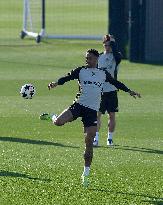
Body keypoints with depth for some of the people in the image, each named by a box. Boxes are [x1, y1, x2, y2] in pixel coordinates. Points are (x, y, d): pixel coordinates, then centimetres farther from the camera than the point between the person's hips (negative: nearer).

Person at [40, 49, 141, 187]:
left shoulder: (103, 74, 12)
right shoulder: (80, 71, 5)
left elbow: (115, 83, 26)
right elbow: (67, 78, -6)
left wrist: (129, 91, 26)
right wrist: (56, 83, -24)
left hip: (92, 110, 1)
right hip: (79, 105, -1)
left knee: (89, 142, -3)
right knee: (59, 122, -24)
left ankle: (86, 173, 6)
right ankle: (52, 118, 16)